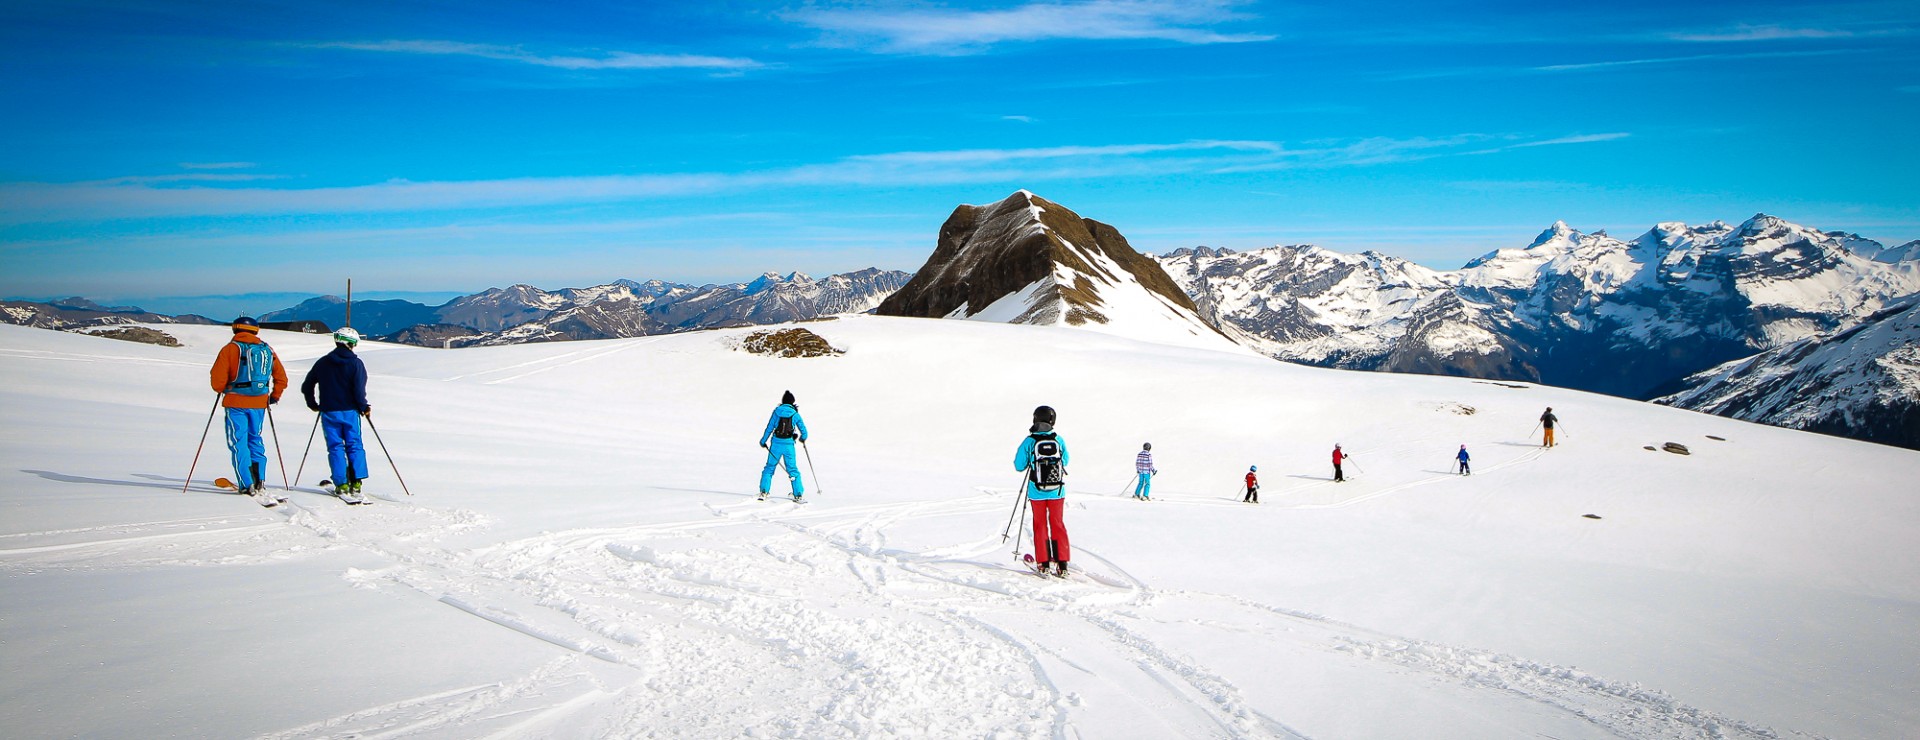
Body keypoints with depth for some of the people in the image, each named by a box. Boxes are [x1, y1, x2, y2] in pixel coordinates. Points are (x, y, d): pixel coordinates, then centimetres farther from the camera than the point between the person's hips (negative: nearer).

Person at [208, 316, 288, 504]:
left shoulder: (230, 349, -6)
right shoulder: (267, 350, 6)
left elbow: (217, 378, -9)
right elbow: (281, 377, 9)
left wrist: (221, 390, 11)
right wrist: (275, 396, 21)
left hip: (236, 403, -4)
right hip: (259, 404, 4)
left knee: (238, 443, 2)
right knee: (255, 440, 16)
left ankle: (248, 485, -4)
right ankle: (260, 482, 8)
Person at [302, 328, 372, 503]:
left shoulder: (323, 362, 5)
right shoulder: (356, 363, -6)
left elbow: (306, 386, 10)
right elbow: (359, 390, -14)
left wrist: (313, 405, 24)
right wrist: (364, 408, 0)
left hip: (328, 412, 2)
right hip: (349, 412, -2)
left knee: (335, 447, 5)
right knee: (354, 446, 6)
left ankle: (341, 485, 1)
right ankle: (356, 483, -2)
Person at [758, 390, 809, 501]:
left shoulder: (777, 411, 1)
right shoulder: (795, 414, 1)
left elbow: (769, 428, 1)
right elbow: (803, 430, 5)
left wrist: (763, 441, 11)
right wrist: (803, 438, 27)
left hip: (776, 442, 0)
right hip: (788, 443, 0)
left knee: (770, 467, 12)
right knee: (792, 469, 8)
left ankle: (763, 492, 5)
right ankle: (798, 495, 6)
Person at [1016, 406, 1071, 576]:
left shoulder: (1029, 442, -11)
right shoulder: (1059, 440, -5)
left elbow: (1019, 466, -4)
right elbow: (1065, 462, 11)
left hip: (1037, 492, -1)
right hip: (1057, 491, 1)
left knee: (1040, 526, 11)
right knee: (1058, 525, 12)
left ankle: (1044, 564, 11)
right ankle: (1062, 565, 8)